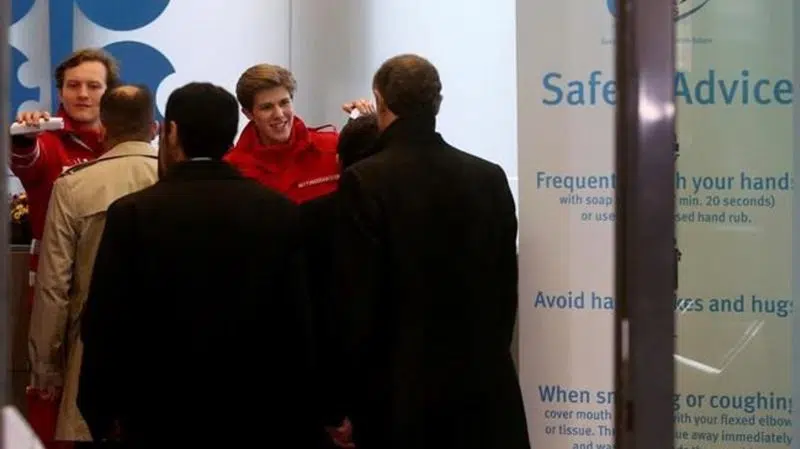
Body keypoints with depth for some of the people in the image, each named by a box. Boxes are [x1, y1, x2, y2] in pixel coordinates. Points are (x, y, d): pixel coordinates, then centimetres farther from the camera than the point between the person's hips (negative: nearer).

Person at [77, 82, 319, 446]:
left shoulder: (133, 214, -9)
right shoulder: (281, 212, -3)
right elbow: (298, 325, -2)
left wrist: (102, 413, 4)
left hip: (161, 417, -2)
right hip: (257, 416, 2)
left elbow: (106, 325, -8)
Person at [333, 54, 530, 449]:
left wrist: (348, 402, -2)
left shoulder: (365, 181, -10)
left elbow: (357, 300, -11)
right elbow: (506, 287, 8)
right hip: (485, 387, 4)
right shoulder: (490, 178, 4)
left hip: (401, 392, -4)